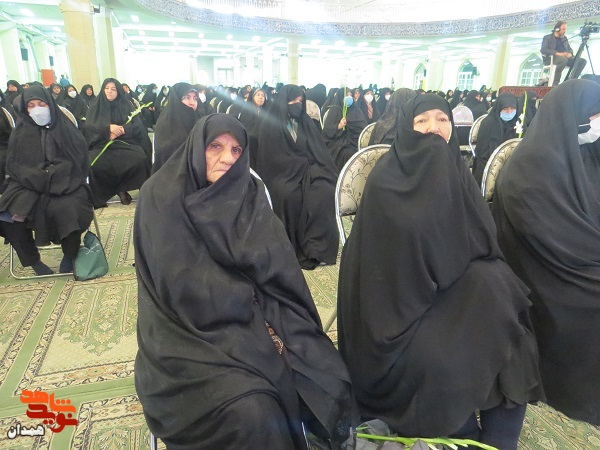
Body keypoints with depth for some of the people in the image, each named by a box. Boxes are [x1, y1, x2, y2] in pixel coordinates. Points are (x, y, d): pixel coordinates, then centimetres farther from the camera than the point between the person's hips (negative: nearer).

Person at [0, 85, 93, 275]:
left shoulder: (65, 127, 5)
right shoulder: (21, 131, 10)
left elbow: (80, 159, -1)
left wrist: (54, 177, -14)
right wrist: (37, 178, -14)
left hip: (65, 183, -2)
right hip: (28, 185, 2)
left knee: (68, 210, -31)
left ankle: (69, 255, -3)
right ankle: (32, 259, 0)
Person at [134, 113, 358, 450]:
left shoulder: (249, 193, 5)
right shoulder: (162, 197, -7)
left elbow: (273, 262, -3)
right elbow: (182, 286, -14)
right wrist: (245, 293, -10)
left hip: (257, 314, 4)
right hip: (195, 328, -4)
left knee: (329, 379, -14)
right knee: (252, 413, -26)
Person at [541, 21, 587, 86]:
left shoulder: (564, 39, 25)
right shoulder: (547, 38, 7)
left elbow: (570, 49, 24)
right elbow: (543, 50, -10)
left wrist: (570, 54, -3)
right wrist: (557, 53, -21)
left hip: (565, 58, 6)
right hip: (551, 58, -6)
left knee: (582, 61, -13)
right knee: (563, 59, -39)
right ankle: (555, 83, -33)